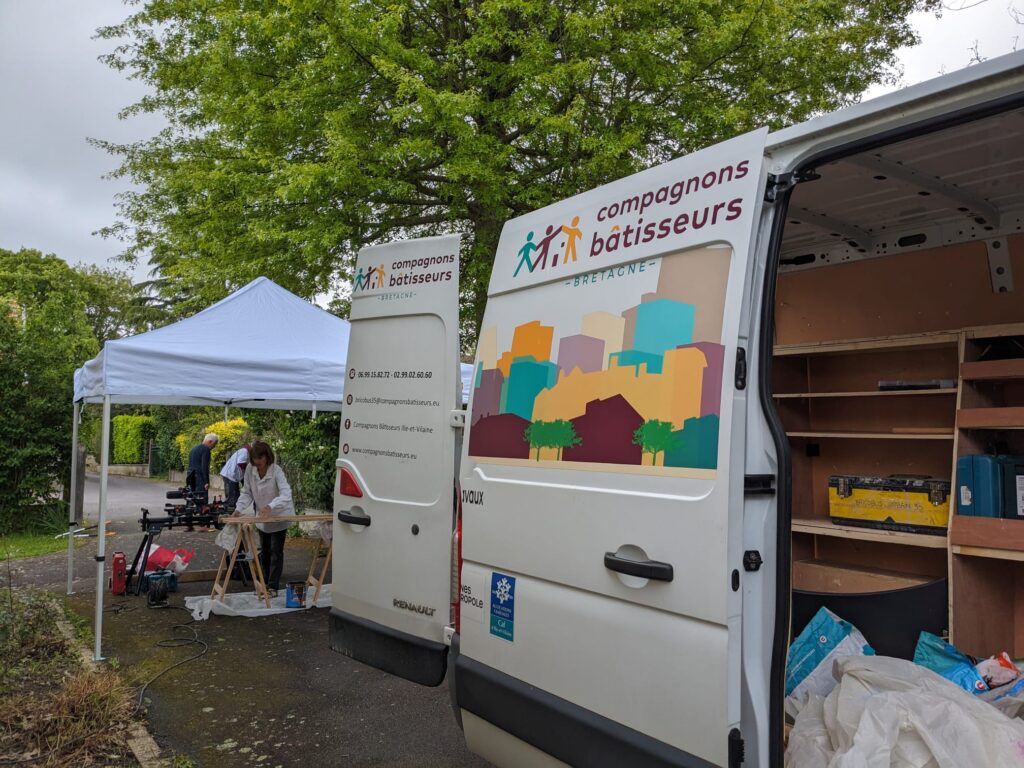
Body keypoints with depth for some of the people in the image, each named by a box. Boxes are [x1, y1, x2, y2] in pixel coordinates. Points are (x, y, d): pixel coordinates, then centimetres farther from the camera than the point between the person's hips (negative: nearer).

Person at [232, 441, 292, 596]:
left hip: (279, 515, -5)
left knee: (276, 551, -4)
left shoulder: (276, 471, -29)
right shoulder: (250, 469, -14)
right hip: (262, 516, 6)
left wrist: (271, 506, -56)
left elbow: (286, 494, -39)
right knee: (264, 551, 16)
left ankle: (273, 587, 4)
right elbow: (247, 493, -6)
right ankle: (265, 583, 29)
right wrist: (239, 509, -23)